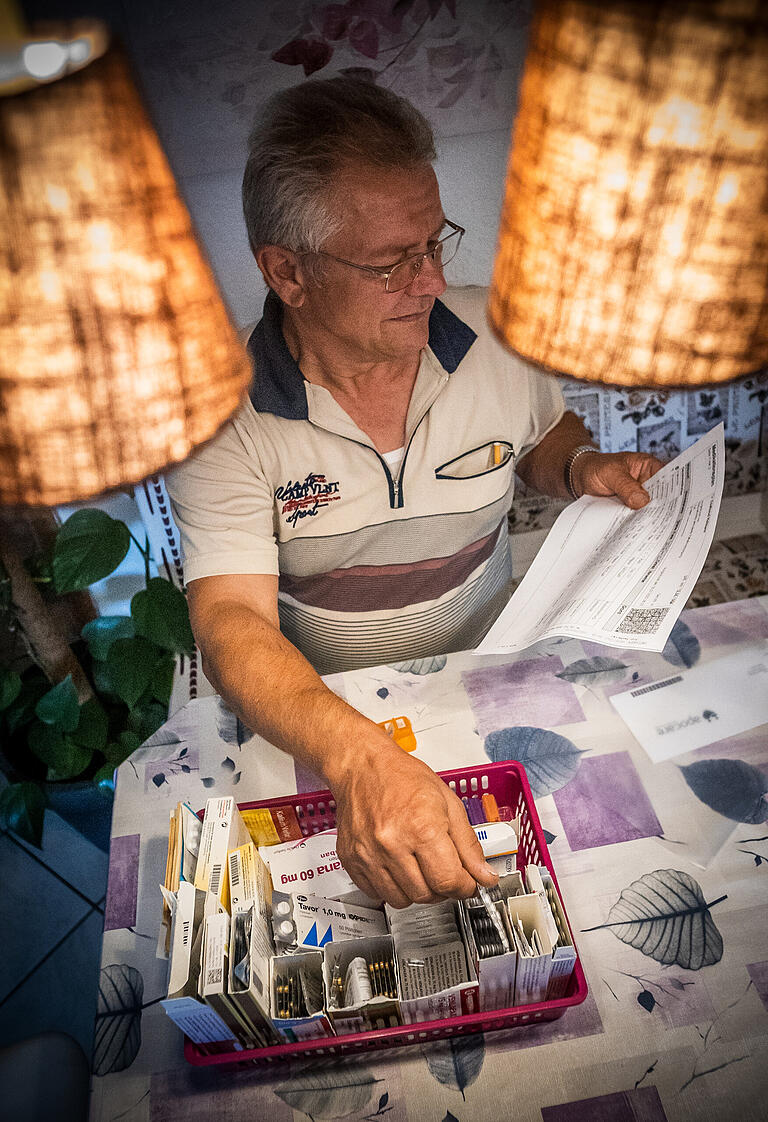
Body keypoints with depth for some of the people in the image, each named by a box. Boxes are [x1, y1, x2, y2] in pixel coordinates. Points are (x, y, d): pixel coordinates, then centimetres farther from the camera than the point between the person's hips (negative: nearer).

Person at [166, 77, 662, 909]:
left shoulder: (495, 333, -6)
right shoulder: (221, 414, -17)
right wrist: (360, 760, -43)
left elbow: (545, 439, 15)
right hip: (317, 710, -2)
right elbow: (231, 622, -26)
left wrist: (583, 467, -10)